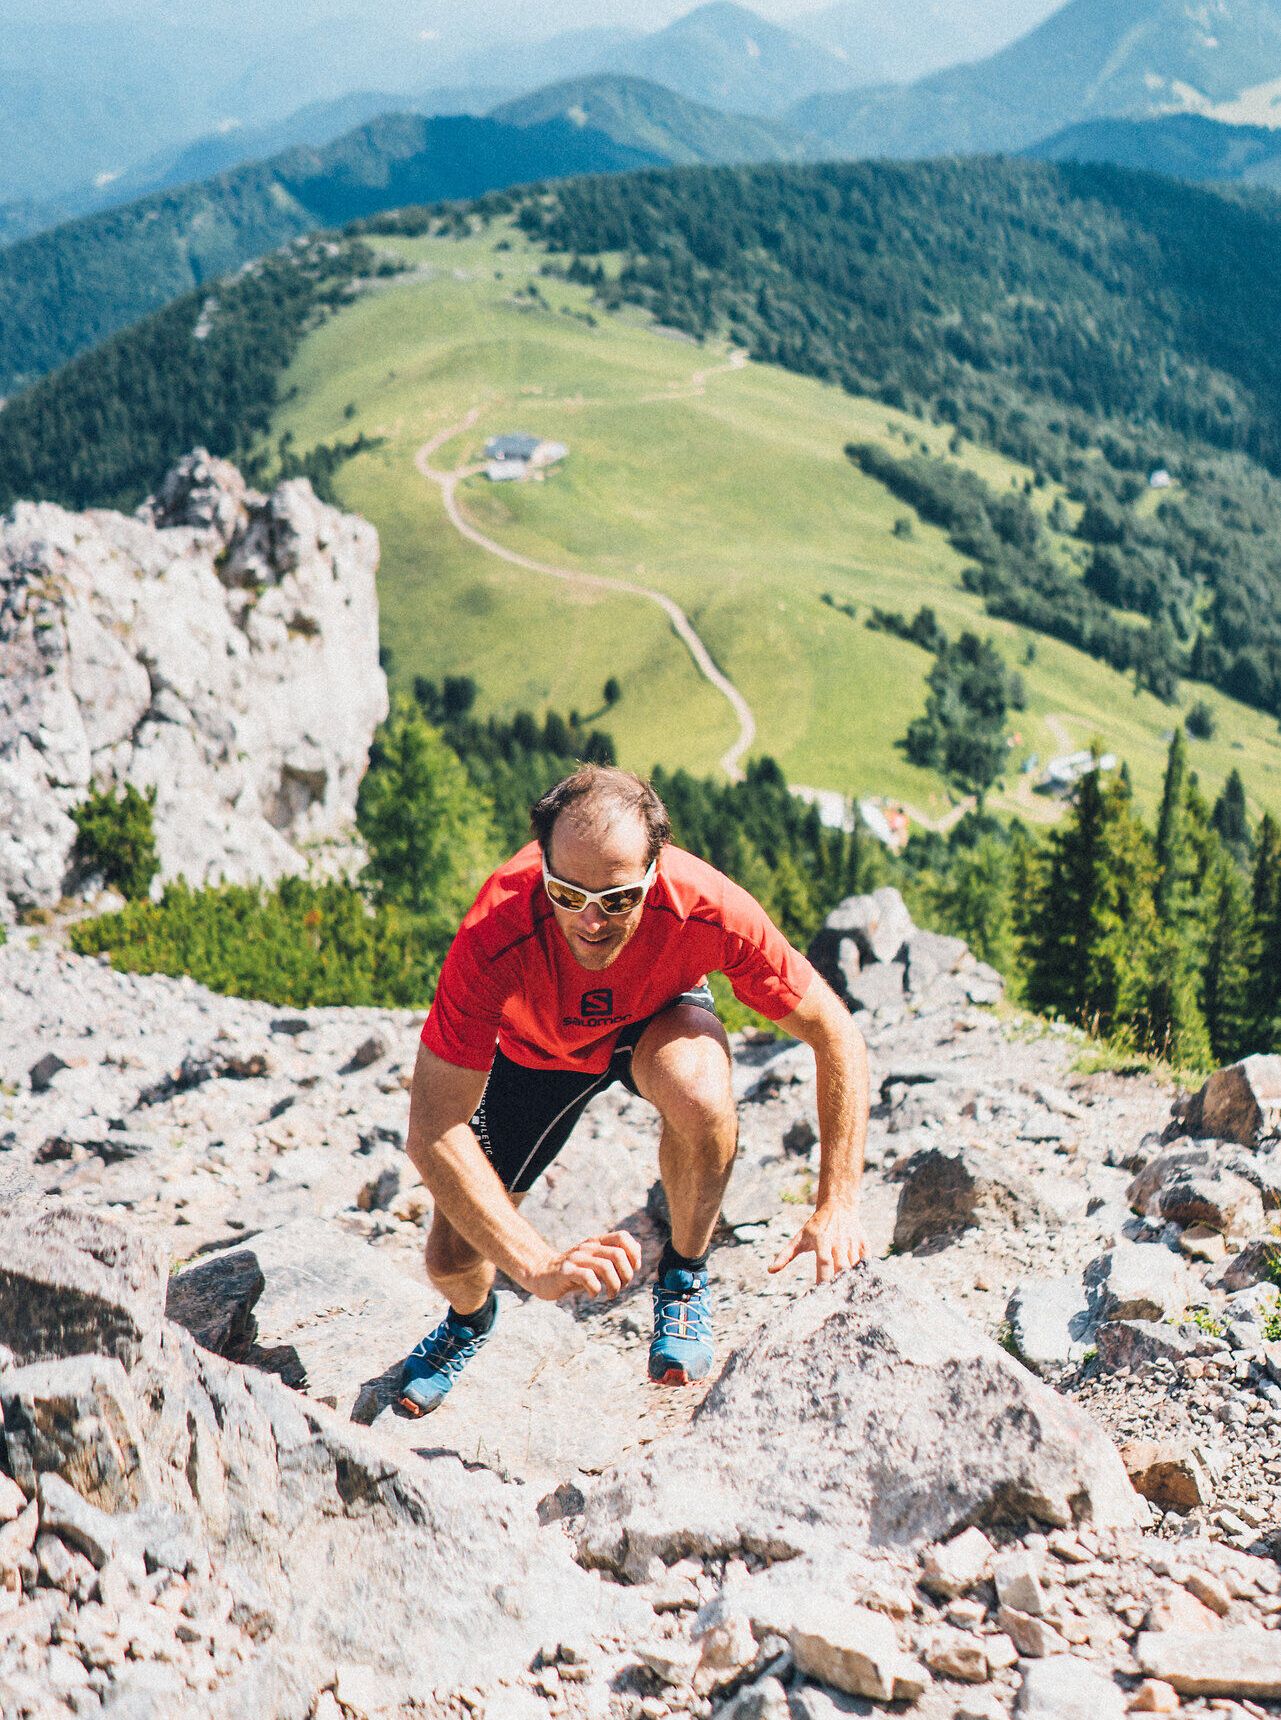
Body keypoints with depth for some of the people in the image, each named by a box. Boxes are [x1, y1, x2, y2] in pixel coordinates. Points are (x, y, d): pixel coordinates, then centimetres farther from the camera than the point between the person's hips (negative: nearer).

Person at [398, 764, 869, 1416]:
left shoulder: (709, 910, -38)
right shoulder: (495, 936, -40)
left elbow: (836, 1036, -25)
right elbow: (432, 1131, -37)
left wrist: (837, 1204, -30)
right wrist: (538, 1265, -46)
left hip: (656, 1021, 0)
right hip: (533, 1049, 1)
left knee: (700, 1094, -37)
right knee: (453, 1261, -5)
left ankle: (684, 1278, -7)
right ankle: (470, 1319, 35)